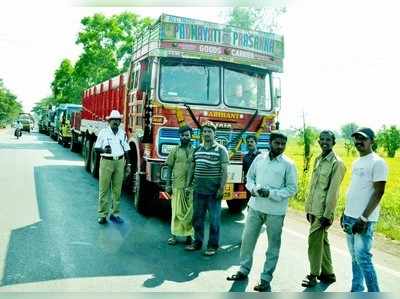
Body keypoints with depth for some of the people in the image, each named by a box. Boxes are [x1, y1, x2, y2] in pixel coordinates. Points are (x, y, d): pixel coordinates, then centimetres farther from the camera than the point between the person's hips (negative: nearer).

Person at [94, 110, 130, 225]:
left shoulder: (123, 133, 10)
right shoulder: (103, 132, 1)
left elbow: (126, 150, 12)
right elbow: (96, 148, 2)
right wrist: (104, 150, -19)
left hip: (119, 162, 3)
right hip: (106, 161, -3)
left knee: (117, 189, 6)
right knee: (104, 189, -2)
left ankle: (115, 213, 14)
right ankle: (102, 214, 4)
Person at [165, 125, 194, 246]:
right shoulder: (175, 151, 5)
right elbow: (169, 168, 6)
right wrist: (168, 184, 1)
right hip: (177, 185, 0)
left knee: (190, 212, 5)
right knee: (177, 211, 2)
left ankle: (189, 235, 16)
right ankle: (174, 235, 11)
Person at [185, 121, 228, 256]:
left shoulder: (221, 150, -4)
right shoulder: (197, 150, 11)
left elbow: (224, 170, -7)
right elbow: (192, 168, 16)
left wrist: (222, 188, -13)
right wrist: (188, 185, 12)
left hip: (213, 191, -5)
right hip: (198, 190, 5)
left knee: (214, 219, 3)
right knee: (197, 218, 12)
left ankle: (213, 245, 14)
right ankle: (197, 242, 26)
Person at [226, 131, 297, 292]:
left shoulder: (288, 164, -7)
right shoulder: (259, 158, 3)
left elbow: (292, 188, -6)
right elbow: (249, 177, 12)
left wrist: (271, 193, -18)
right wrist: (253, 188, -10)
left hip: (275, 211, -3)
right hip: (255, 206, 3)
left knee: (273, 245, 6)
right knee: (247, 239, 12)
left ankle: (266, 279, 21)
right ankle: (244, 270, 31)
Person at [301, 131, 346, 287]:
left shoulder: (337, 163, -13)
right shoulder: (318, 159, 11)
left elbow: (333, 191, -17)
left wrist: (327, 215, -18)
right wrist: (309, 208, 14)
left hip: (323, 211, -8)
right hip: (314, 209, 8)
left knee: (314, 241, -2)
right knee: (322, 241, 15)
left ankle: (313, 275, 13)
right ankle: (327, 273, 27)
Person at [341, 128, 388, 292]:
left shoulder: (377, 162, -12)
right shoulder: (356, 162, 14)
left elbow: (378, 193, -16)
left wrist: (364, 218, -20)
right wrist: (345, 213, 16)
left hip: (364, 220, -8)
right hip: (350, 217, 8)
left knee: (363, 257, -6)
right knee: (355, 257, 14)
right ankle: (356, 291, 25)